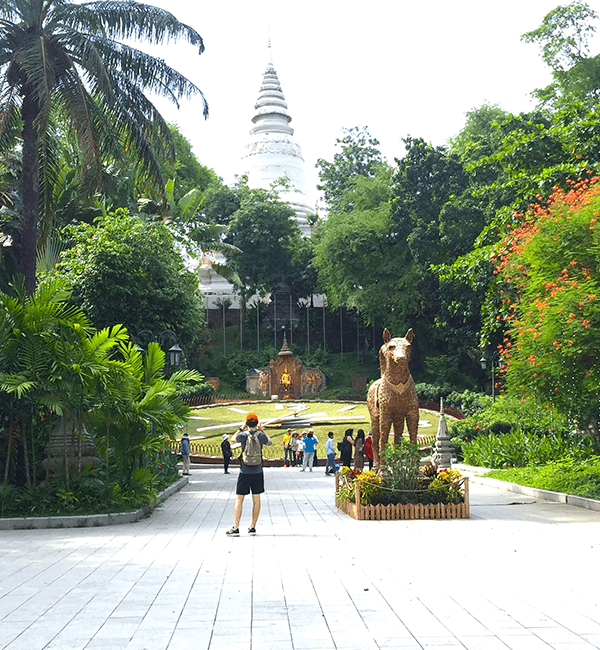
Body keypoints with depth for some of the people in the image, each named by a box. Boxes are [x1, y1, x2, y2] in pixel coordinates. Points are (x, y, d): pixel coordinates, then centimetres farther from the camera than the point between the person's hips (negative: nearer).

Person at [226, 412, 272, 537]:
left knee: (239, 500, 2)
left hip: (244, 472, -2)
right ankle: (252, 527, 10)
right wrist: (263, 430, 24)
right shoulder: (261, 435, -5)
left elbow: (233, 439, 13)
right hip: (258, 472, 2)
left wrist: (241, 428, 20)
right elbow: (270, 443, 17)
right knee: (256, 499, 9)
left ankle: (235, 528, -1)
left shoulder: (243, 435, -10)